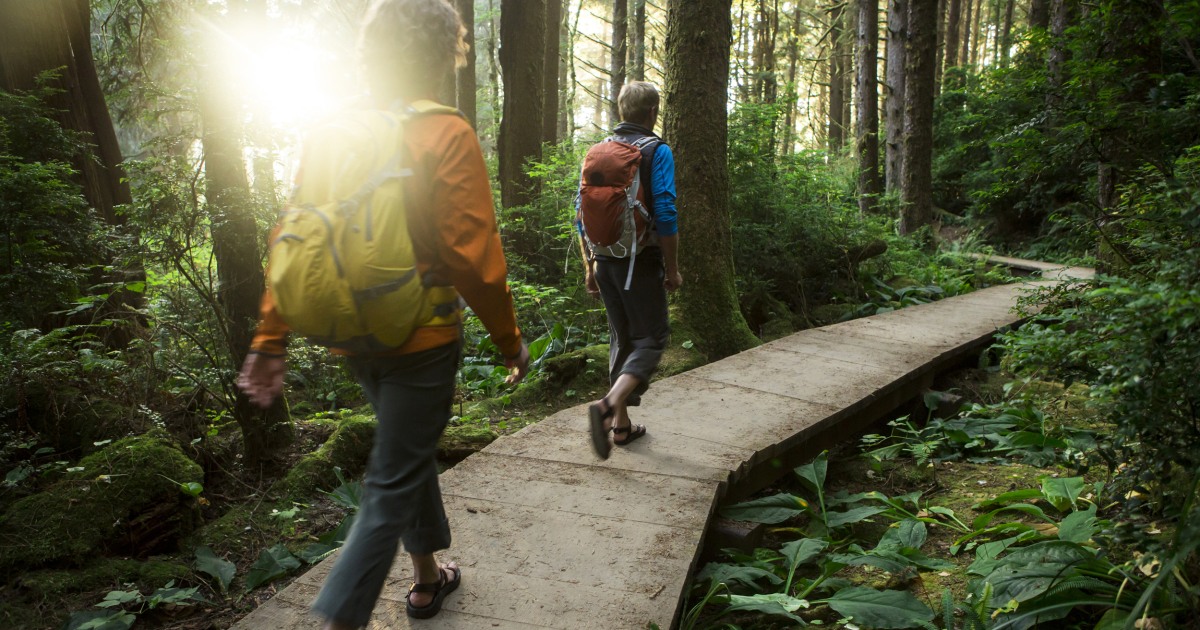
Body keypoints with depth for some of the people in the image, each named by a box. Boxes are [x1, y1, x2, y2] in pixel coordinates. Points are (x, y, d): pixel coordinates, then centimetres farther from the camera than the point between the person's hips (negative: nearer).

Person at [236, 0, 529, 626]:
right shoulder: (447, 136, -14)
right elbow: (475, 258, -17)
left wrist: (269, 340, 7)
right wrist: (510, 340, -4)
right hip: (421, 339, -6)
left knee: (412, 450, 25)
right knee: (391, 484, 4)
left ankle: (427, 579, 42)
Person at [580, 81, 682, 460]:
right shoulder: (657, 151, -8)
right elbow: (665, 217, -15)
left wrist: (589, 266, 16)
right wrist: (672, 269, -6)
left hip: (604, 260, 6)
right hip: (640, 262, -6)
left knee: (622, 339, 16)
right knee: (651, 338, 2)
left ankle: (622, 424, 20)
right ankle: (610, 404, -20)